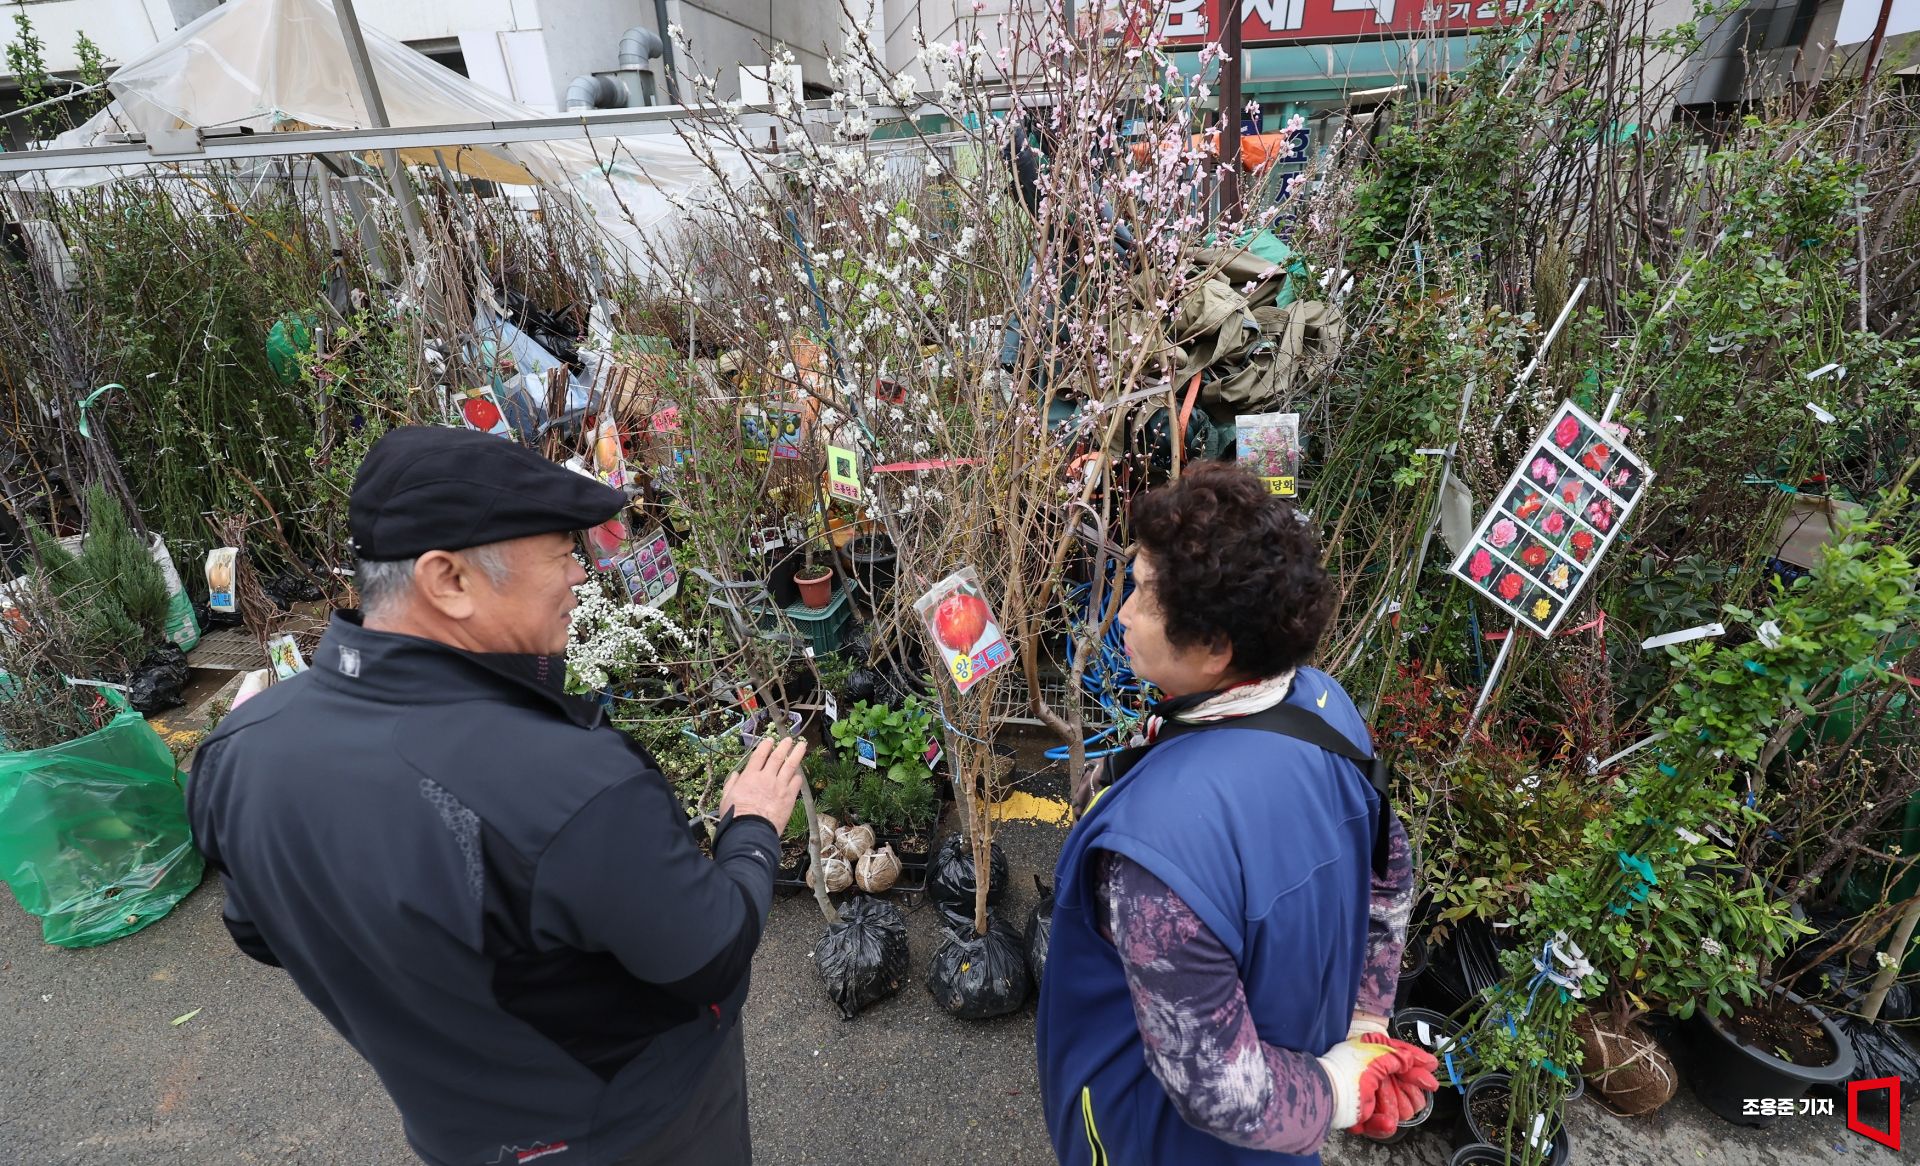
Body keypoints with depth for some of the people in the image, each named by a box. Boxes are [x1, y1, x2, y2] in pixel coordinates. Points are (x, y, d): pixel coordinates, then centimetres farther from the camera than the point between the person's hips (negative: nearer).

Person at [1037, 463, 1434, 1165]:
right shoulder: (1326, 704, -19)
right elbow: (1389, 873, -2)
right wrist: (1363, 1020, 7)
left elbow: (1219, 1092, -33)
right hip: (1300, 1034, 6)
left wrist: (1336, 1093, -14)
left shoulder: (1159, 837, -42)